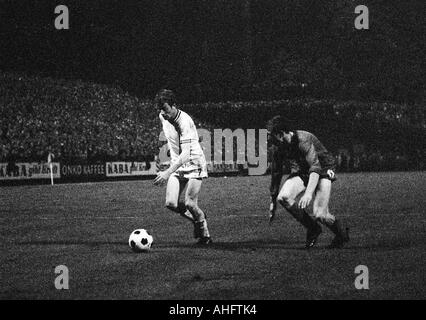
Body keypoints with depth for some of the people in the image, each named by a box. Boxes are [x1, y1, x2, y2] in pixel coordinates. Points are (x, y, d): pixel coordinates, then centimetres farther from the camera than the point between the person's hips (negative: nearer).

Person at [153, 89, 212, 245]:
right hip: (177, 165, 6)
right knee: (171, 203, -10)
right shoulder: (163, 117, -2)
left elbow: (186, 154, -35)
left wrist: (168, 173, -45)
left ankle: (205, 233, 11)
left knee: (189, 204, -14)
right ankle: (197, 220, 17)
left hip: (194, 164, -6)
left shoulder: (185, 122, -27)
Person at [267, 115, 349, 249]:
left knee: (319, 215, -20)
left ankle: (342, 235, 12)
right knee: (283, 197, -23)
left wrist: (308, 193, -52)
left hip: (322, 171, -6)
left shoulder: (304, 140, -30)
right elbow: (276, 173, 3)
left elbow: (315, 167, -39)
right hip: (300, 173, 6)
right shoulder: (277, 147, -9)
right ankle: (312, 228, -5)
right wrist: (273, 201, 6)